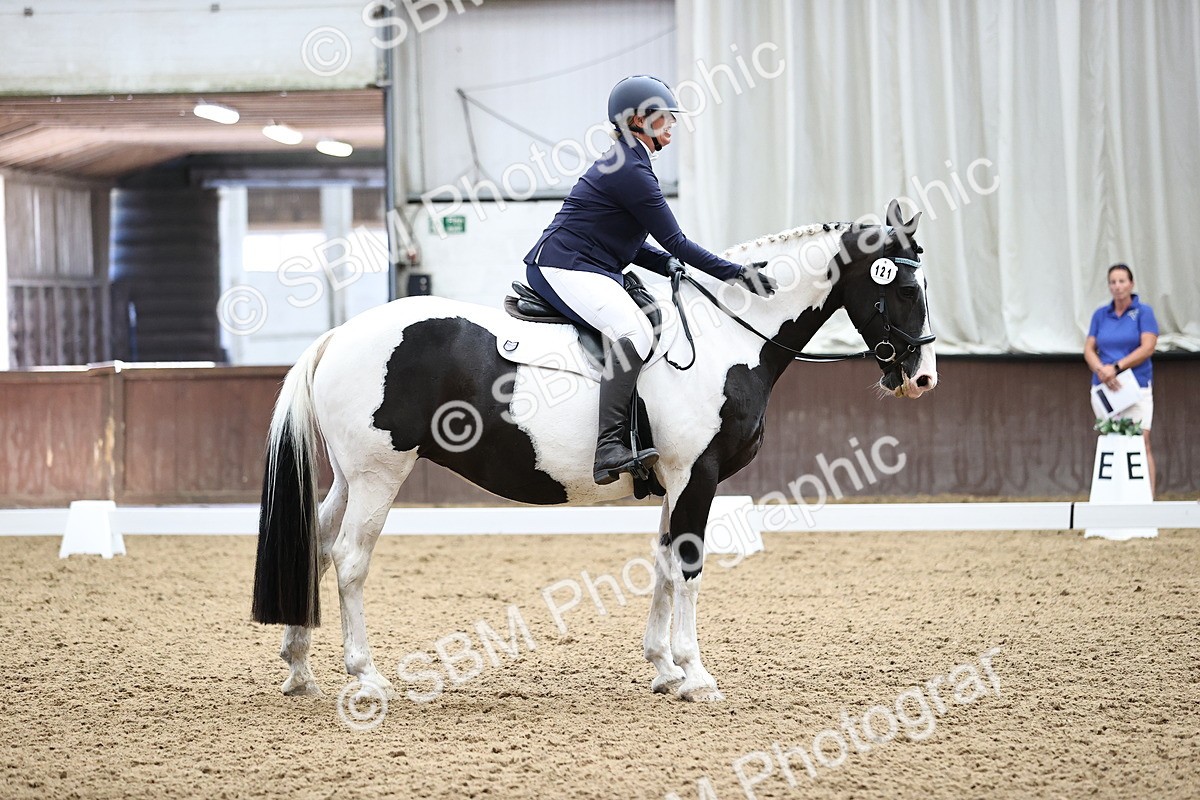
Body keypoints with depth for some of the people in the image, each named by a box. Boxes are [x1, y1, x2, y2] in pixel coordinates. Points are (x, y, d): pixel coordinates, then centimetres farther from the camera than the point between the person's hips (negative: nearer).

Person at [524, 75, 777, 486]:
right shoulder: (630, 170, -14)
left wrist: (674, 266, 9)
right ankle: (609, 447, -40)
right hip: (564, 268, -11)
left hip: (591, 271, 11)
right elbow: (675, 242, -13)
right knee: (633, 331, -30)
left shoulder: (629, 164, 20)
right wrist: (733, 272, -10)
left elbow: (634, 246, 23)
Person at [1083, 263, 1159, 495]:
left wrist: (1116, 367, -16)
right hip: (1104, 388, 3)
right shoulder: (1100, 315, 10)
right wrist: (1101, 370, -14)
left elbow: (1148, 347, -9)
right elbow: (1089, 349, 7)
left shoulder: (1144, 312, 0)